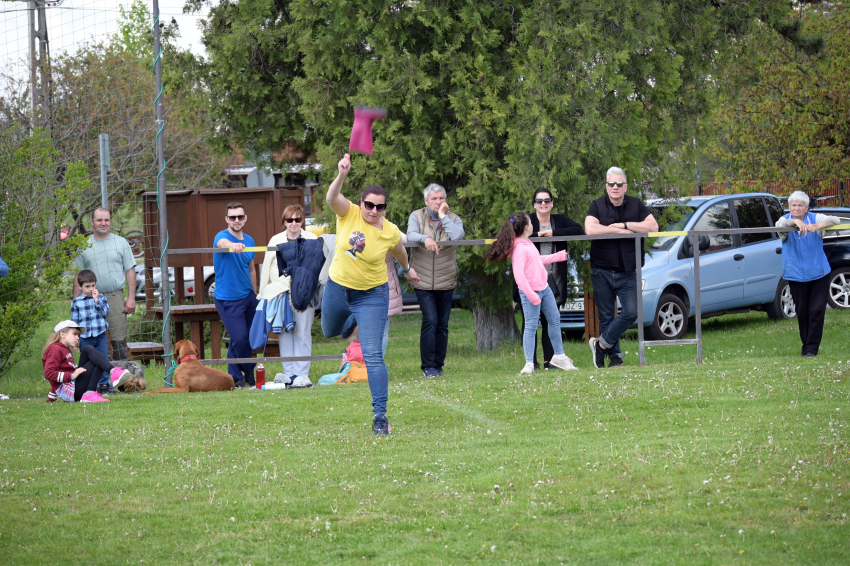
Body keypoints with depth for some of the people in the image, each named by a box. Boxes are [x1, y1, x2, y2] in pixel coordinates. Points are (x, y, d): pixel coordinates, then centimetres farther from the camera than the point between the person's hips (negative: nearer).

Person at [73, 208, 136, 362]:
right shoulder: (84, 246, 11)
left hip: (115, 296, -1)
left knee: (119, 341, -5)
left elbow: (130, 271, 7)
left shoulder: (121, 243, 8)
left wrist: (131, 298, -2)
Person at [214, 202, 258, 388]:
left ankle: (235, 376, 23)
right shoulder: (222, 237, -13)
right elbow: (223, 243, -40)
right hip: (228, 299, -6)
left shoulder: (249, 241, 9)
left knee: (249, 338, 8)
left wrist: (254, 294, 20)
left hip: (247, 296, 6)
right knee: (240, 339, -13)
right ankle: (248, 371, 8)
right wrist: (233, 245, -63)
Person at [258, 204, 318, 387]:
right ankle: (289, 374, 7)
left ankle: (302, 374, -2)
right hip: (281, 293, 2)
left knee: (302, 334, -4)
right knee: (284, 334, 2)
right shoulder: (275, 241, 14)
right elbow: (267, 269, 16)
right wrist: (264, 294, 11)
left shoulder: (312, 240, 8)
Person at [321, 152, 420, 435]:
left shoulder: (390, 232, -16)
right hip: (338, 287, 3)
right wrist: (341, 175, -55)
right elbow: (331, 198, -37)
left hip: (371, 295, -3)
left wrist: (407, 269, 27)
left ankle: (380, 414, -9)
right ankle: (352, 320, 67)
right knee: (330, 332, 31)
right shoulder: (349, 213, -16)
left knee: (373, 356, -11)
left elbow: (399, 251, 8)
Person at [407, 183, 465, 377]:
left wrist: (443, 216, -11)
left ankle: (438, 365, 16)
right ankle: (428, 366, -7)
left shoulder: (453, 219, 4)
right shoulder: (417, 216, 2)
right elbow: (410, 235, -15)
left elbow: (458, 236, -16)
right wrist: (425, 239, -35)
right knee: (430, 321, -12)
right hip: (423, 280, -2)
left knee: (442, 324, 7)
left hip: (445, 281, 2)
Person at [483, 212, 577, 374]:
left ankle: (559, 356, 29)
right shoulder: (519, 249, -21)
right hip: (531, 291, -10)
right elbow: (519, 275, -26)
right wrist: (531, 295, -27)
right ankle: (529, 364, -5)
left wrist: (559, 256, 39)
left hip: (544, 287, 10)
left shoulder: (528, 244, 11)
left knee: (554, 320, 16)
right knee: (531, 326, -8)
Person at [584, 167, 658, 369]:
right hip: (602, 271, 0)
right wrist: (620, 231, -15)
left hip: (627, 272, 0)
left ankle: (602, 344, 2)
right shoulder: (598, 206, 0)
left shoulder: (636, 205, 4)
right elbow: (590, 229, -18)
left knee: (631, 312, -13)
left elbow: (653, 227, -10)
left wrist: (623, 225, -16)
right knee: (606, 316, 3)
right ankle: (615, 356, 13)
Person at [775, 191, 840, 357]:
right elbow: (780, 225, -26)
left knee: (817, 310, -7)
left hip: (819, 274, -1)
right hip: (796, 275, 1)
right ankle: (806, 345, 18)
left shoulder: (815, 218, -2)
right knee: (802, 312, 4)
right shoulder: (785, 220, -1)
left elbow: (835, 220, -20)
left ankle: (812, 347, -3)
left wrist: (818, 226, -40)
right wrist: (795, 222, -48)